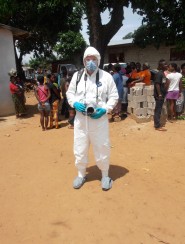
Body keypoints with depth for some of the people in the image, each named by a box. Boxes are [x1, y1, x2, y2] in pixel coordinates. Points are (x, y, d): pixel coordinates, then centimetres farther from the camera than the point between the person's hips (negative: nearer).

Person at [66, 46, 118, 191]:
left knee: (102, 148, 9)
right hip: (80, 118, 3)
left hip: (99, 118, -2)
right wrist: (74, 103, -8)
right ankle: (81, 174, 35)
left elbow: (114, 96, 1)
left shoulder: (106, 76, -2)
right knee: (80, 148, 13)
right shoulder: (77, 75, 5)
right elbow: (70, 93, 13)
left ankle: (105, 176, 31)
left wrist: (105, 109, -14)